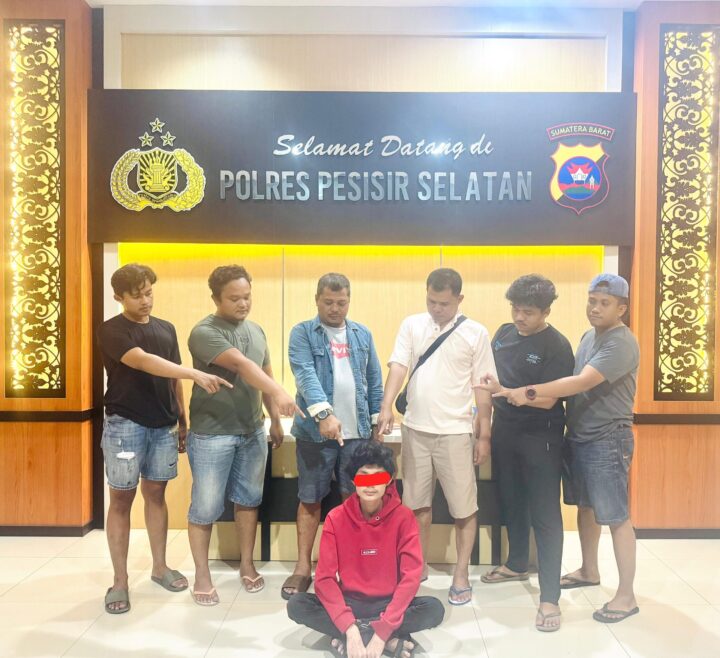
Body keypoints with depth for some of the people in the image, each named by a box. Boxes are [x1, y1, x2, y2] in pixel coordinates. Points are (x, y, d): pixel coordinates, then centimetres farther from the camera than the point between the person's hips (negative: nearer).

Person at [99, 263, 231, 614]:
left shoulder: (166, 329, 10)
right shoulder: (112, 331, -9)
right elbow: (144, 362, -27)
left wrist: (183, 421, 12)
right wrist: (196, 374, -38)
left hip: (164, 425, 5)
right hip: (125, 424, -4)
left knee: (156, 494, 12)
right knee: (121, 498, 3)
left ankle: (160, 566, 24)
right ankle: (120, 580, 13)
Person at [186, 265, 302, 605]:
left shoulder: (256, 330, 8)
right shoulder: (204, 332, -15)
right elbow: (241, 365, -30)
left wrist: (274, 420, 15)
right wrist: (280, 393, -42)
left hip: (252, 431, 6)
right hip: (212, 434, -6)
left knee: (248, 499, 14)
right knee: (205, 507, 4)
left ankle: (247, 565, 29)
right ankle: (202, 575, 20)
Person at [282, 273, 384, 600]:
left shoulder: (363, 334, 9)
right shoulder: (302, 333, -3)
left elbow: (374, 381, 12)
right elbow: (305, 374, -18)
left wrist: (376, 421, 9)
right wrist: (324, 414, -30)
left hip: (357, 431, 3)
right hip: (315, 430, -3)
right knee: (310, 499, 7)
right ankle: (303, 567, 19)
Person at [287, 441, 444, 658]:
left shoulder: (403, 517, -12)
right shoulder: (336, 518, -9)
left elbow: (411, 576, -17)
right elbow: (324, 577, -13)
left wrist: (383, 630, -26)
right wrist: (349, 627, -26)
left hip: (389, 604, -2)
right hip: (349, 602, 2)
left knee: (434, 609, -28)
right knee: (296, 605, -24)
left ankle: (365, 637, -20)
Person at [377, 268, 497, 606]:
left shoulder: (476, 333, -4)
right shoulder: (411, 325, 1)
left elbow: (482, 387, -1)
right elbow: (398, 367, -8)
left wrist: (484, 434, -2)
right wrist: (386, 407, -23)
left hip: (456, 433, -2)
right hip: (415, 429, 2)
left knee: (464, 508, 6)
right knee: (418, 504, 14)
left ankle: (461, 575, 21)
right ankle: (419, 566, 32)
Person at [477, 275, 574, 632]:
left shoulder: (556, 346, -14)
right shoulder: (504, 334, 4)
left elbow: (547, 400, -18)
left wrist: (503, 391, -27)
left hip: (540, 437, -6)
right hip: (504, 431, 6)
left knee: (545, 515, -1)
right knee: (511, 502, 20)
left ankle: (549, 597, 6)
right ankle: (517, 564, 40)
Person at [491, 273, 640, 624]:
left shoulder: (621, 343, -18)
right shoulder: (589, 336, 11)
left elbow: (582, 383, -29)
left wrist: (529, 392, -33)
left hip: (607, 441, -8)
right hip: (578, 435, 9)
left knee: (616, 517, 0)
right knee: (585, 507, 19)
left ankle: (626, 595, 11)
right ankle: (589, 571, 36)